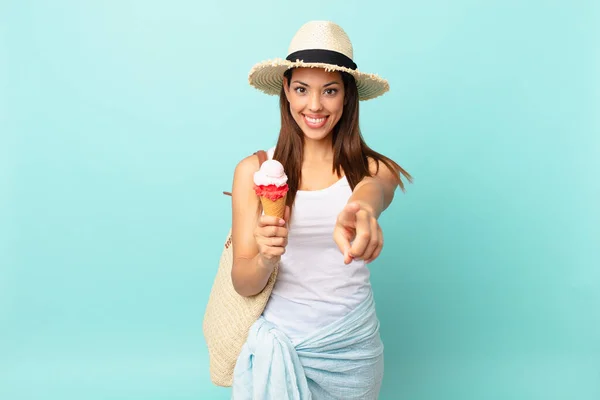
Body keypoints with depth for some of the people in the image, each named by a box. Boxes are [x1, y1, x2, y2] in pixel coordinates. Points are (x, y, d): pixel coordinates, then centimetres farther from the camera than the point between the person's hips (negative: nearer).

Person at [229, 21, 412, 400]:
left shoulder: (373, 167, -5)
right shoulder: (254, 170, -6)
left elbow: (376, 189, -30)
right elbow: (243, 284, -8)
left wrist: (362, 210, -54)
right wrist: (266, 258, -30)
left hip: (353, 346, 1)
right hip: (277, 343, -1)